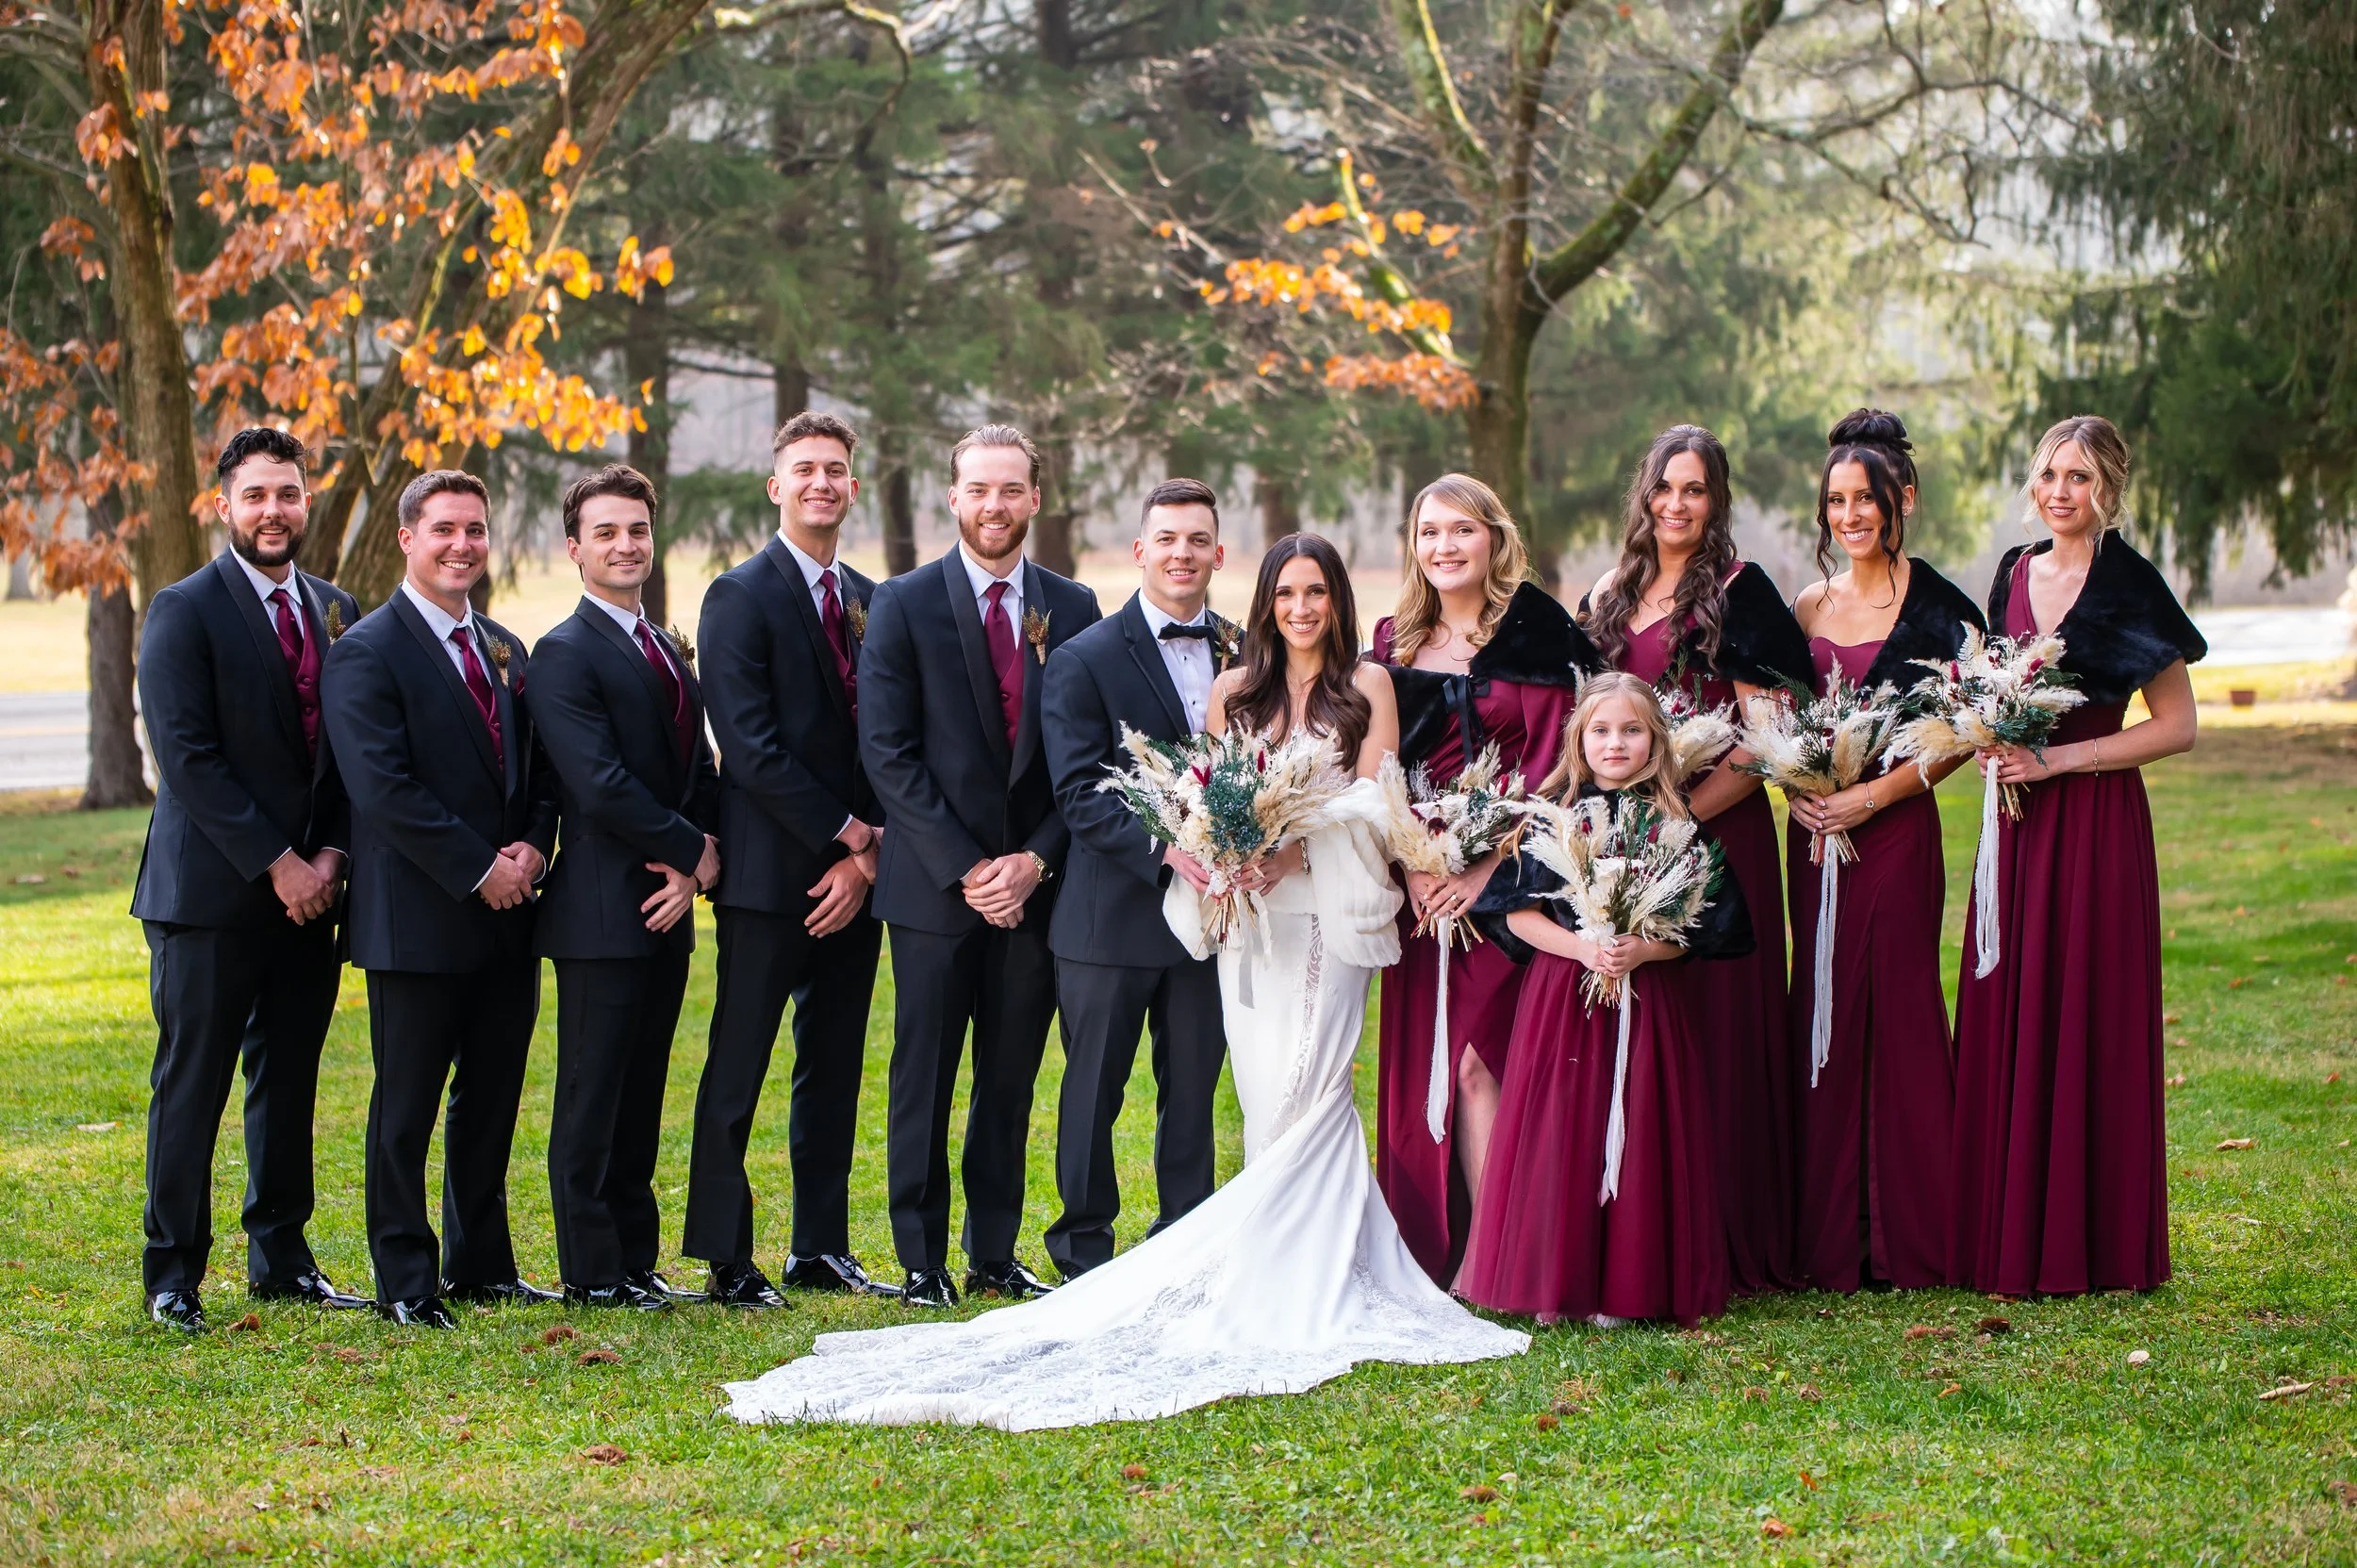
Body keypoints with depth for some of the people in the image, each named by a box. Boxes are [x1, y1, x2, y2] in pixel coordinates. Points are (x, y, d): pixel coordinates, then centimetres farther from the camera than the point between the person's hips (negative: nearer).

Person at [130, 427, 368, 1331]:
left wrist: (331, 856, -3)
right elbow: (188, 757, -13)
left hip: (310, 889, 6)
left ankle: (281, 1258, 21)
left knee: (290, 1080, 11)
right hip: (211, 891, -5)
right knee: (191, 1085, -1)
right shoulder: (185, 611, -6)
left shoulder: (336, 612, 12)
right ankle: (173, 1275, 6)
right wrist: (277, 864, -15)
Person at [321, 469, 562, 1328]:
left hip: (505, 915, 7)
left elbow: (540, 771, 17)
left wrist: (534, 846, -3)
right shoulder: (366, 653, -8)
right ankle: (405, 1282, 7)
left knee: (493, 1101, 13)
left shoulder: (506, 650, 15)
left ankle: (481, 1265, 24)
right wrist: (478, 869, -16)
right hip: (418, 921, -7)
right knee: (406, 1108, 0)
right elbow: (385, 788, -16)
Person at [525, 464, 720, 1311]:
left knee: (641, 1094, 12)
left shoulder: (668, 654, 18)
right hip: (603, 913, -8)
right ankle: (592, 1274, 4)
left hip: (667, 904, 8)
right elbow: (602, 787, -18)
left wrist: (697, 865, -4)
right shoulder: (564, 655, -9)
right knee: (593, 1096, -2)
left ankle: (636, 1262, 18)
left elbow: (698, 773, 14)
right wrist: (695, 851, -11)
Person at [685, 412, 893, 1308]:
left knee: (834, 1073, 11)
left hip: (852, 875, 6)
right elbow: (750, 746, -13)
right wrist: (846, 833, -12)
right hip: (770, 874, -6)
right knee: (736, 1074, -3)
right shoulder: (741, 598, -5)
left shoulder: (871, 602, 14)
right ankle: (725, 1261, 2)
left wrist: (869, 855, -2)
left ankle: (820, 1250, 18)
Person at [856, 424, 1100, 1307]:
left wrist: (1038, 858, -6)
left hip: (1034, 883, 3)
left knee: (1013, 1077, 7)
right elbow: (888, 753, -6)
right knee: (924, 1077, 1)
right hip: (935, 886, -2)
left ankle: (995, 1256, 15)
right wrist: (965, 869, -12)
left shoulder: (1073, 609, 7)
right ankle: (922, 1260, 8)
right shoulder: (904, 605, -1)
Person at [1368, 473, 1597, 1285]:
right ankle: (1438, 1248, 11)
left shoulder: (1538, 638, -2)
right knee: (1419, 1061, 3)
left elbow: (1550, 767, -7)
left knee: (1479, 1061, -11)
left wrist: (1487, 870, -14)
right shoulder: (1394, 641, 12)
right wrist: (1409, 865, -5)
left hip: (1504, 878, -5)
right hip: (1420, 882, 5)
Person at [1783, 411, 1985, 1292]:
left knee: (1899, 1010, -4)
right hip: (1816, 834, 5)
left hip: (1896, 830, -5)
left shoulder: (1934, 607, -3)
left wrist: (1876, 793, -14)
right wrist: (1796, 788, -3)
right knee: (1823, 1014, 5)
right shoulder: (1807, 609, 12)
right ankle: (1829, 1241, 11)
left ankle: (1908, 1241, 4)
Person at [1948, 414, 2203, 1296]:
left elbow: (2176, 727, -9)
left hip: (2096, 823, -6)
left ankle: (2085, 1244, 5)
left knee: (2084, 1022, -3)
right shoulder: (2014, 573, 11)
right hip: (2016, 823, 6)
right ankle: (2009, 1236, 13)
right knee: (2005, 1020, 6)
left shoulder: (2129, 586, -8)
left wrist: (2055, 759, -14)